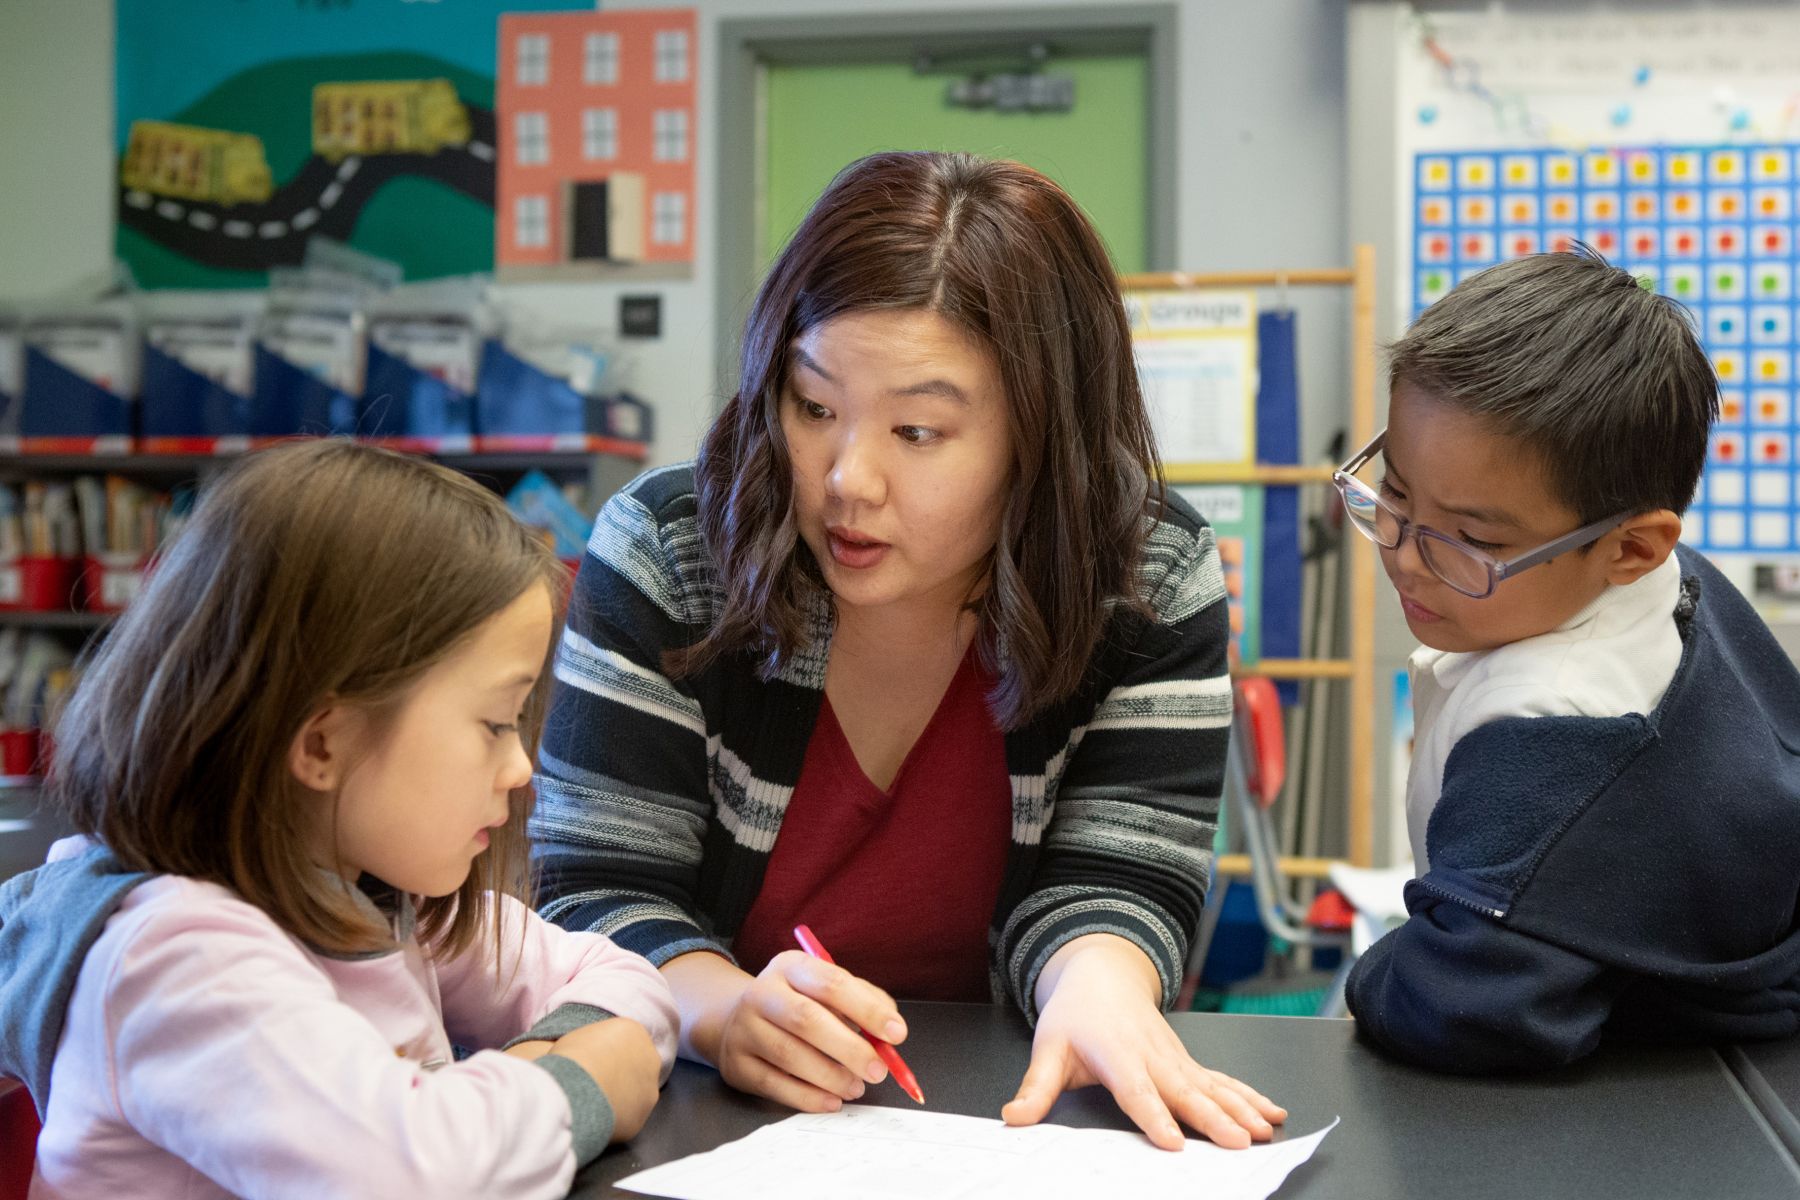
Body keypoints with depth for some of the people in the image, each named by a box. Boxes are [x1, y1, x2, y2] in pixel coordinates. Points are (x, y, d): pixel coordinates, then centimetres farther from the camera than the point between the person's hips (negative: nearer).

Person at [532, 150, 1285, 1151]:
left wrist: (1096, 984, -30)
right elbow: (596, 893, -10)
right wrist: (725, 1009, -30)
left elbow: (1107, 884, -8)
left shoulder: (1155, 584, -8)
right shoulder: (666, 552, -10)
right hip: (702, 1123, 0)